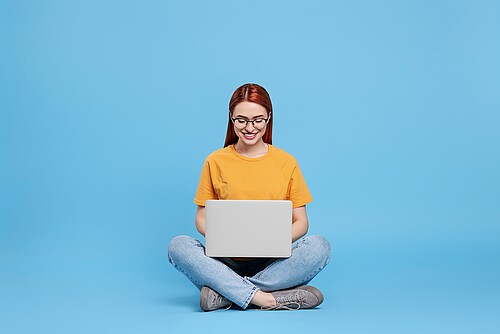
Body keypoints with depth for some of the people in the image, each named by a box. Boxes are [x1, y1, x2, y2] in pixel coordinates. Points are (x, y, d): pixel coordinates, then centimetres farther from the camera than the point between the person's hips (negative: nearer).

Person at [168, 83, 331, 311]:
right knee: (178, 246, -26)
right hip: (227, 262, 0)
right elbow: (202, 219, 8)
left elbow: (301, 222, 7)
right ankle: (259, 297, -34)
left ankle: (224, 293, -28)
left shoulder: (286, 162, 6)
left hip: (272, 262, 1)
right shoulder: (216, 162, 6)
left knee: (319, 246, -27)